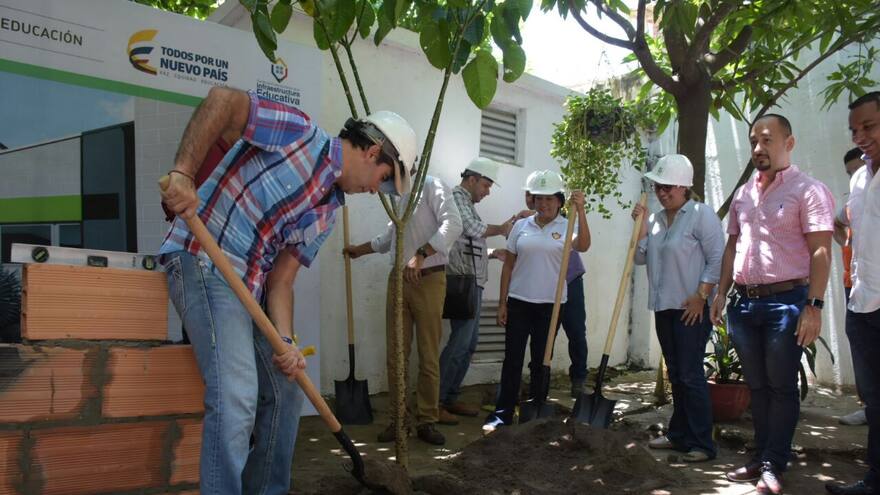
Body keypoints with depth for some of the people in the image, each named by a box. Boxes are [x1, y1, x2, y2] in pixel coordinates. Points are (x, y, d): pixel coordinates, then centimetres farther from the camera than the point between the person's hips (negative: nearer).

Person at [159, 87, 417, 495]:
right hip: (202, 262, -9)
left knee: (285, 392, 13)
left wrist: (286, 342, -5)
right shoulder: (302, 133, -8)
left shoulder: (328, 210, 13)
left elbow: (281, 279, 9)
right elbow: (222, 100, -17)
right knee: (237, 395, -20)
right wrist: (183, 173, -27)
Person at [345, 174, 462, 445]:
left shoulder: (432, 186, -5)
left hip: (428, 280, -7)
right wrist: (359, 249, 41)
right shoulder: (401, 197, 18)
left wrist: (420, 256, -26)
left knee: (429, 357, -1)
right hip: (397, 280, 7)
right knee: (395, 356, 5)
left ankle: (427, 421, 10)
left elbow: (453, 225, -21)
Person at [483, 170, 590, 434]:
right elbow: (508, 265, 7)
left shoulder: (566, 227, 0)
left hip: (550, 304, -1)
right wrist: (502, 303, 3)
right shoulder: (521, 226, 5)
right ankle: (503, 413, 10)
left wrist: (580, 210, -30)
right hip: (519, 302, 1)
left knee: (541, 361, 8)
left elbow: (583, 246, -22)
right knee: (512, 358, 2)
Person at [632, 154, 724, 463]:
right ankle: (679, 434, 24)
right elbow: (640, 258, 12)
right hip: (663, 307, 7)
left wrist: (700, 296, -17)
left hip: (691, 309, -7)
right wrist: (641, 227, 0)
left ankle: (702, 444, 1)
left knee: (691, 374, -6)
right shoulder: (656, 219, 12)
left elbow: (717, 259, -12)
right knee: (675, 374, 14)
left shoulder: (701, 214, -8)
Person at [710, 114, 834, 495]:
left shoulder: (807, 189, -5)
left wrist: (814, 305, -17)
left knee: (781, 387, 2)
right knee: (757, 386, 13)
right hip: (744, 303, 6)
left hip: (786, 302, -6)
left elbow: (820, 252, -11)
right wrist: (721, 293, 12)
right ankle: (761, 457, 25)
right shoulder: (742, 194, 14)